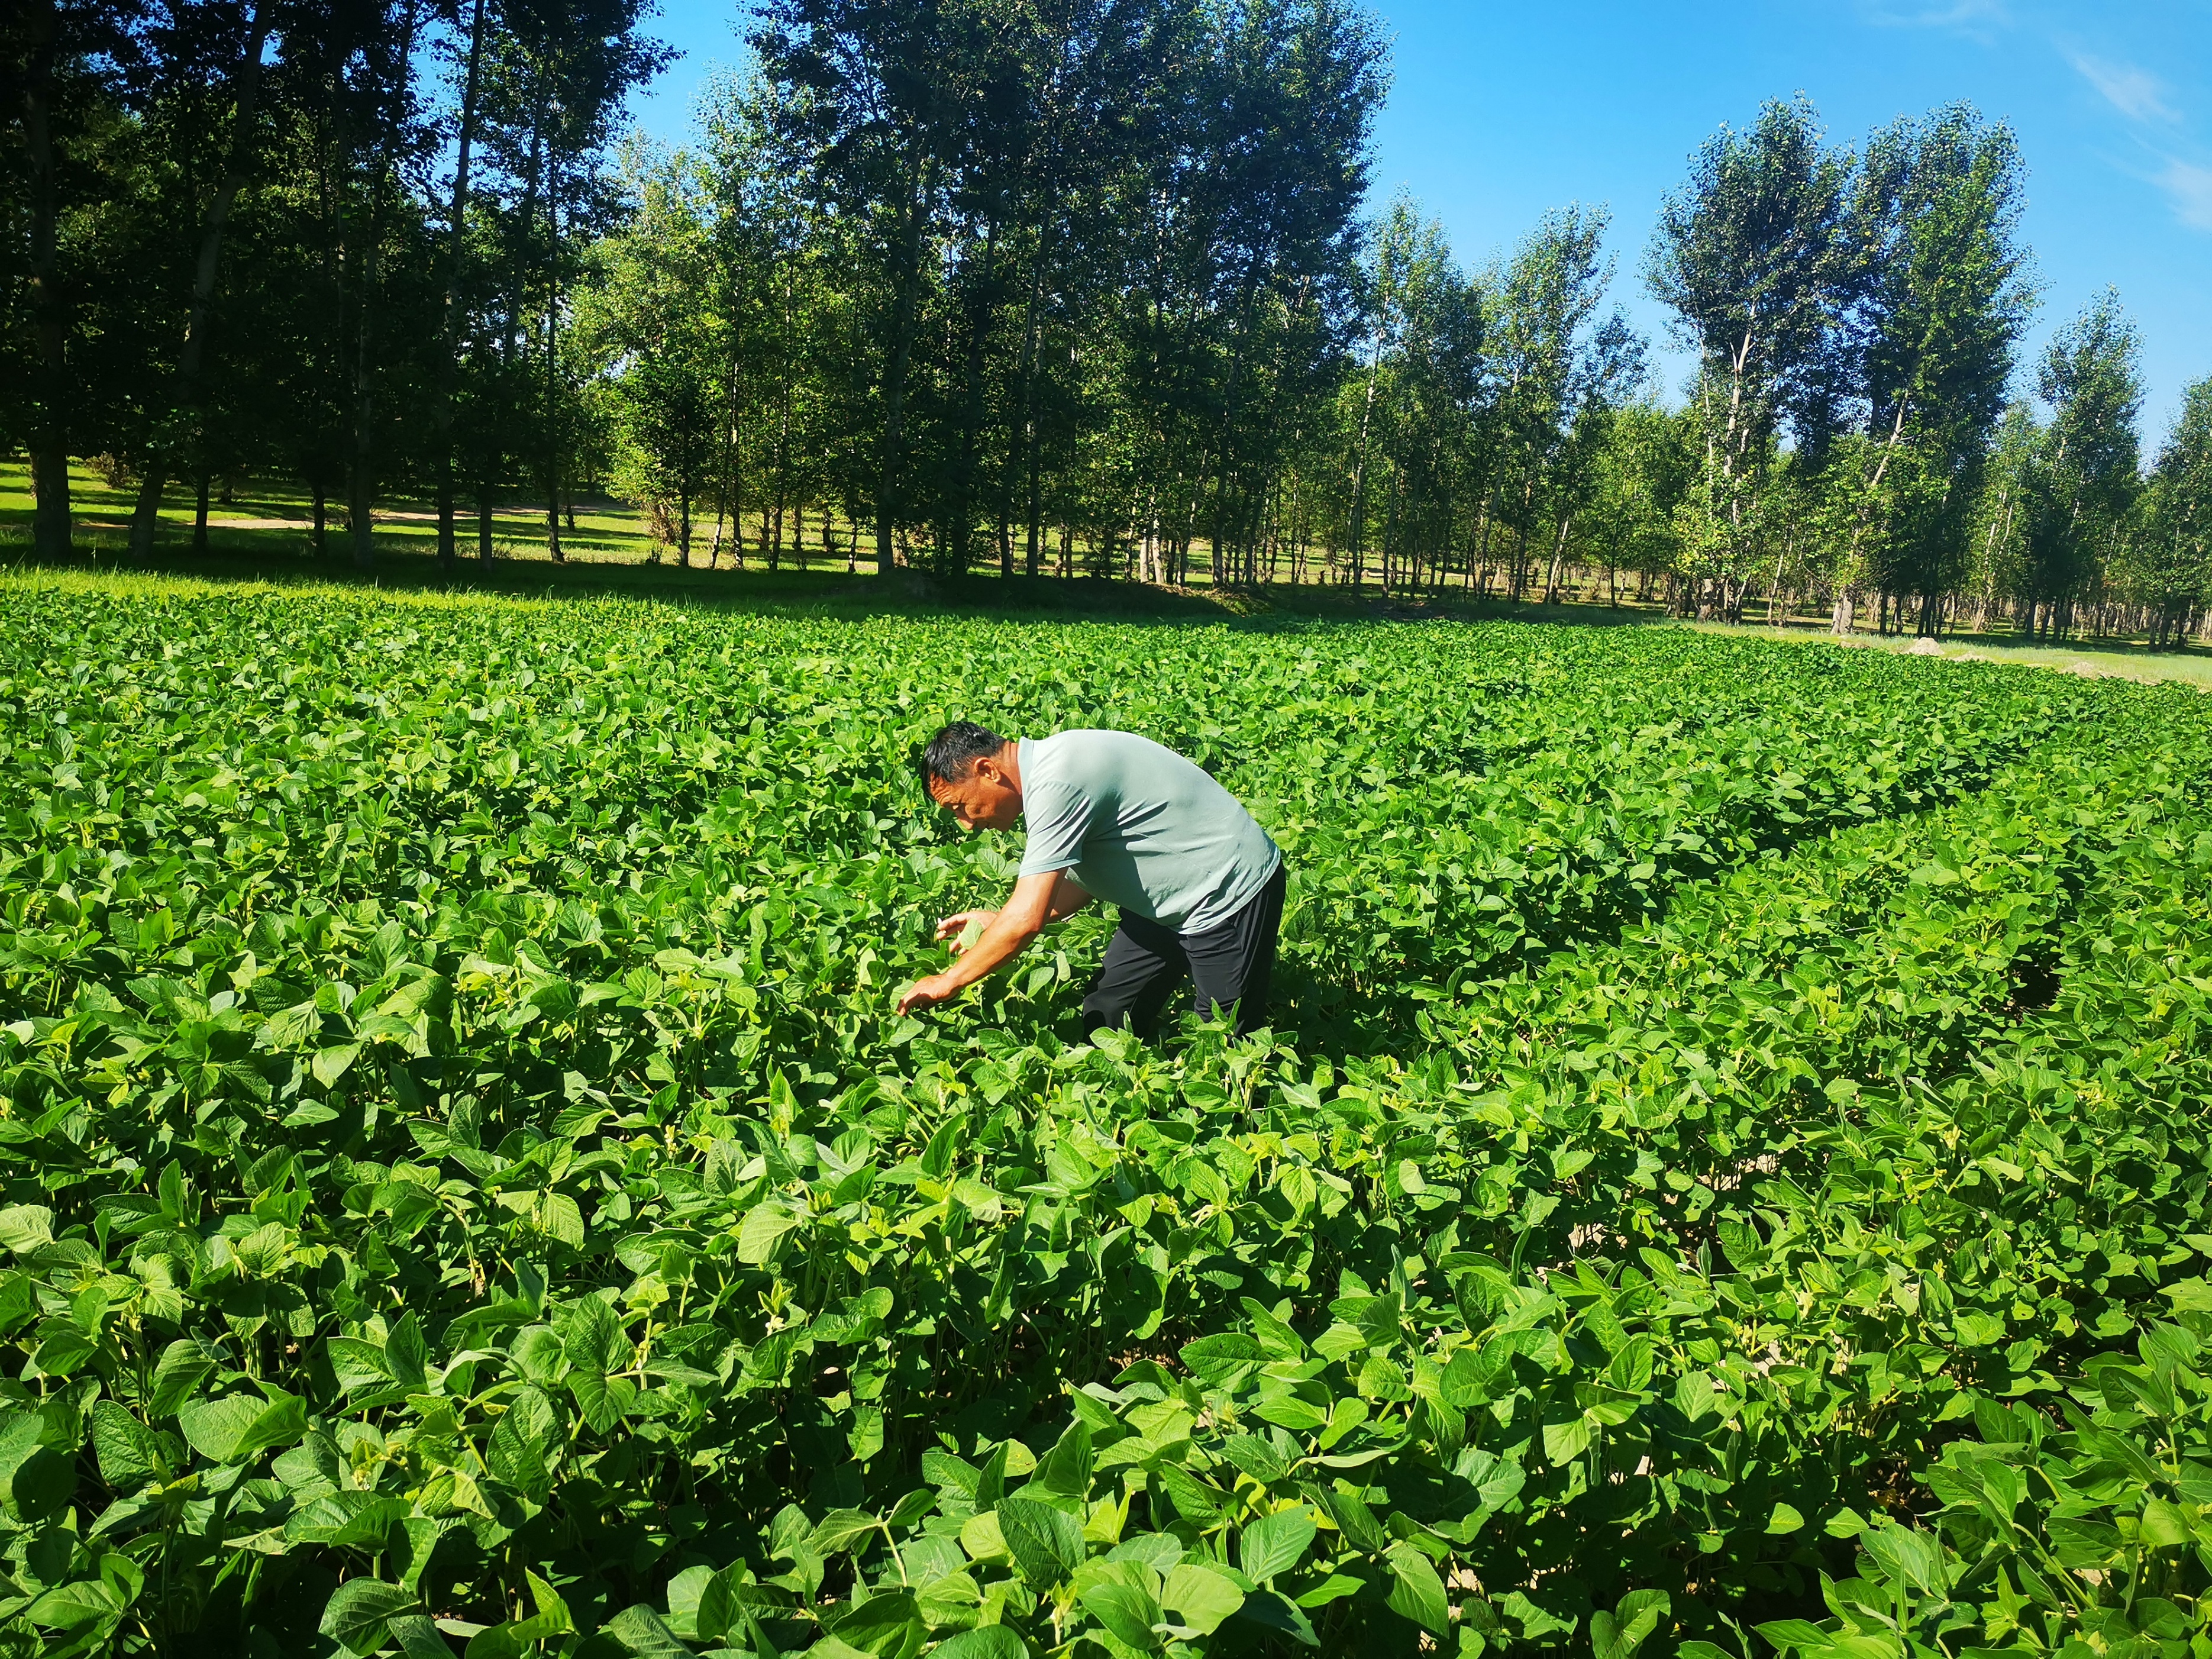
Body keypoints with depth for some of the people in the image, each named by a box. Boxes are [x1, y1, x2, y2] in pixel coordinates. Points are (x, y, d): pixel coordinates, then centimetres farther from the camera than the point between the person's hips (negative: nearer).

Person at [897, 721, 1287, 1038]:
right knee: (1105, 1017, 8)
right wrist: (1000, 921, 4)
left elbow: (1027, 920, -28)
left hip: (1232, 891, -10)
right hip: (1173, 893, 10)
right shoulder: (1049, 768, 3)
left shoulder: (1056, 783, -27)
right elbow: (1084, 878, 13)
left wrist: (949, 981, -15)